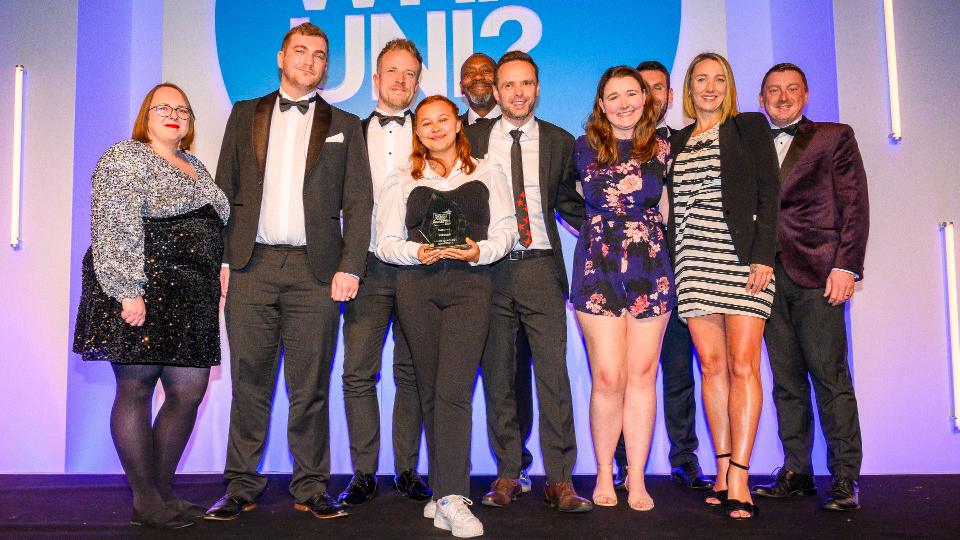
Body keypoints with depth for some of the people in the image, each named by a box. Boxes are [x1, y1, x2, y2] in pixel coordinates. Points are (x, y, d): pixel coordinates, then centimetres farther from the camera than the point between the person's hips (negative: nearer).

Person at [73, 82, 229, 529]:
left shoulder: (194, 167, 21)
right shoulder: (125, 158, -2)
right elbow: (115, 229, -13)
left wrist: (215, 283, 17)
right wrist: (128, 291, -21)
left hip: (189, 298, 8)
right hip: (141, 291, -7)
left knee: (190, 390, 5)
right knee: (136, 389, -1)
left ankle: (163, 490, 18)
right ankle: (145, 501, 7)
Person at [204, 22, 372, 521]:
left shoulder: (344, 125, 13)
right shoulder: (245, 115, 16)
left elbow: (357, 202, 5)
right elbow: (224, 191, 11)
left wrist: (350, 267, -6)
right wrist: (221, 258, 1)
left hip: (314, 269, -1)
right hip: (251, 267, 1)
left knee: (310, 387, 2)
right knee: (249, 382, 5)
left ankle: (310, 488, 13)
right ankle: (241, 487, 15)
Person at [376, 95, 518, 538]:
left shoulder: (487, 173, 15)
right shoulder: (402, 180, 15)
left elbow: (506, 229, 8)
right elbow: (385, 242, 8)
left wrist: (480, 250, -11)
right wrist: (417, 252, -11)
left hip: (469, 284, -1)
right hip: (417, 286, 2)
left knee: (453, 390, -14)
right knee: (430, 391, 3)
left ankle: (450, 500, -15)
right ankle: (447, 490, 14)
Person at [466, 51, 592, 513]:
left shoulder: (560, 142, 10)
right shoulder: (473, 138, 9)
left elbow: (567, 202, 14)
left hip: (541, 267, 0)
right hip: (490, 268, 1)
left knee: (554, 374, -5)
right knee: (497, 377, 6)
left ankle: (560, 480, 4)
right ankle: (507, 474, 18)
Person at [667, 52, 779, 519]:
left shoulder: (750, 127, 8)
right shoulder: (675, 142, 17)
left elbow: (768, 194, -1)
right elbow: (672, 208, 15)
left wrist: (763, 255, -11)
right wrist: (670, 265, 6)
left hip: (741, 258, -3)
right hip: (693, 263, 3)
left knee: (743, 366, -8)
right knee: (711, 366, 3)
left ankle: (738, 476, -6)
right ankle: (722, 471, 8)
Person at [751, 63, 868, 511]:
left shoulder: (834, 137, 9)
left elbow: (854, 205, 1)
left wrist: (846, 265, -9)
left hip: (816, 273, -3)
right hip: (769, 274, 4)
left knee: (830, 377, -5)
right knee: (786, 381, 6)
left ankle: (845, 478, 3)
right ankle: (796, 473, 13)